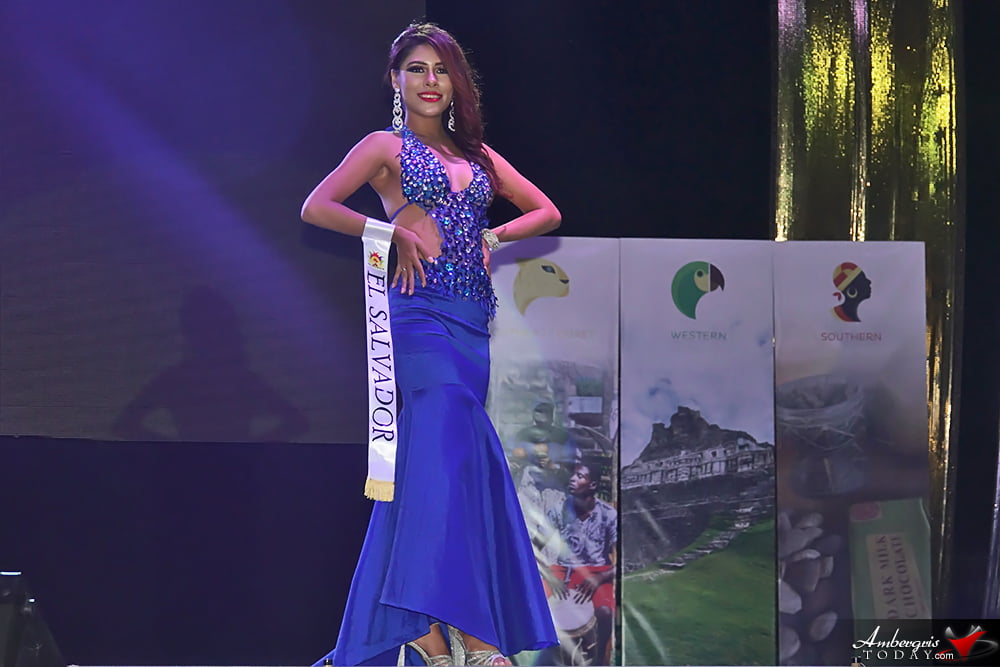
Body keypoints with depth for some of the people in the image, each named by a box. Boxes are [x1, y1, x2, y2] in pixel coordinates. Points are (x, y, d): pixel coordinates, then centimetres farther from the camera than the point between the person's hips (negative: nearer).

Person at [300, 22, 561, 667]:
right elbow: (316, 207, -1)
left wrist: (494, 235, 6)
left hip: (472, 320, 6)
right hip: (421, 310, -6)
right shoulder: (386, 147, 7)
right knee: (455, 441, -19)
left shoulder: (476, 153, 21)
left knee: (429, 457, 3)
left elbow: (547, 211, 23)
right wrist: (395, 233, -7)